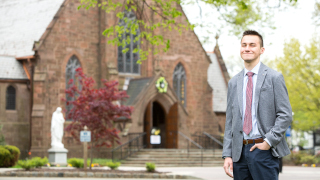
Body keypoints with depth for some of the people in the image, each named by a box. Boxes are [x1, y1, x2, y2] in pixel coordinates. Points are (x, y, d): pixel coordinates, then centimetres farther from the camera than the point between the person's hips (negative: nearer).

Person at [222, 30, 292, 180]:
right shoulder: (234, 83, 15)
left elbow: (285, 115, -3)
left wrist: (269, 141, -13)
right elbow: (230, 122, 14)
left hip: (264, 150, -4)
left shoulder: (274, 78, 1)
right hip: (239, 152, 4)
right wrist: (227, 155, 6)